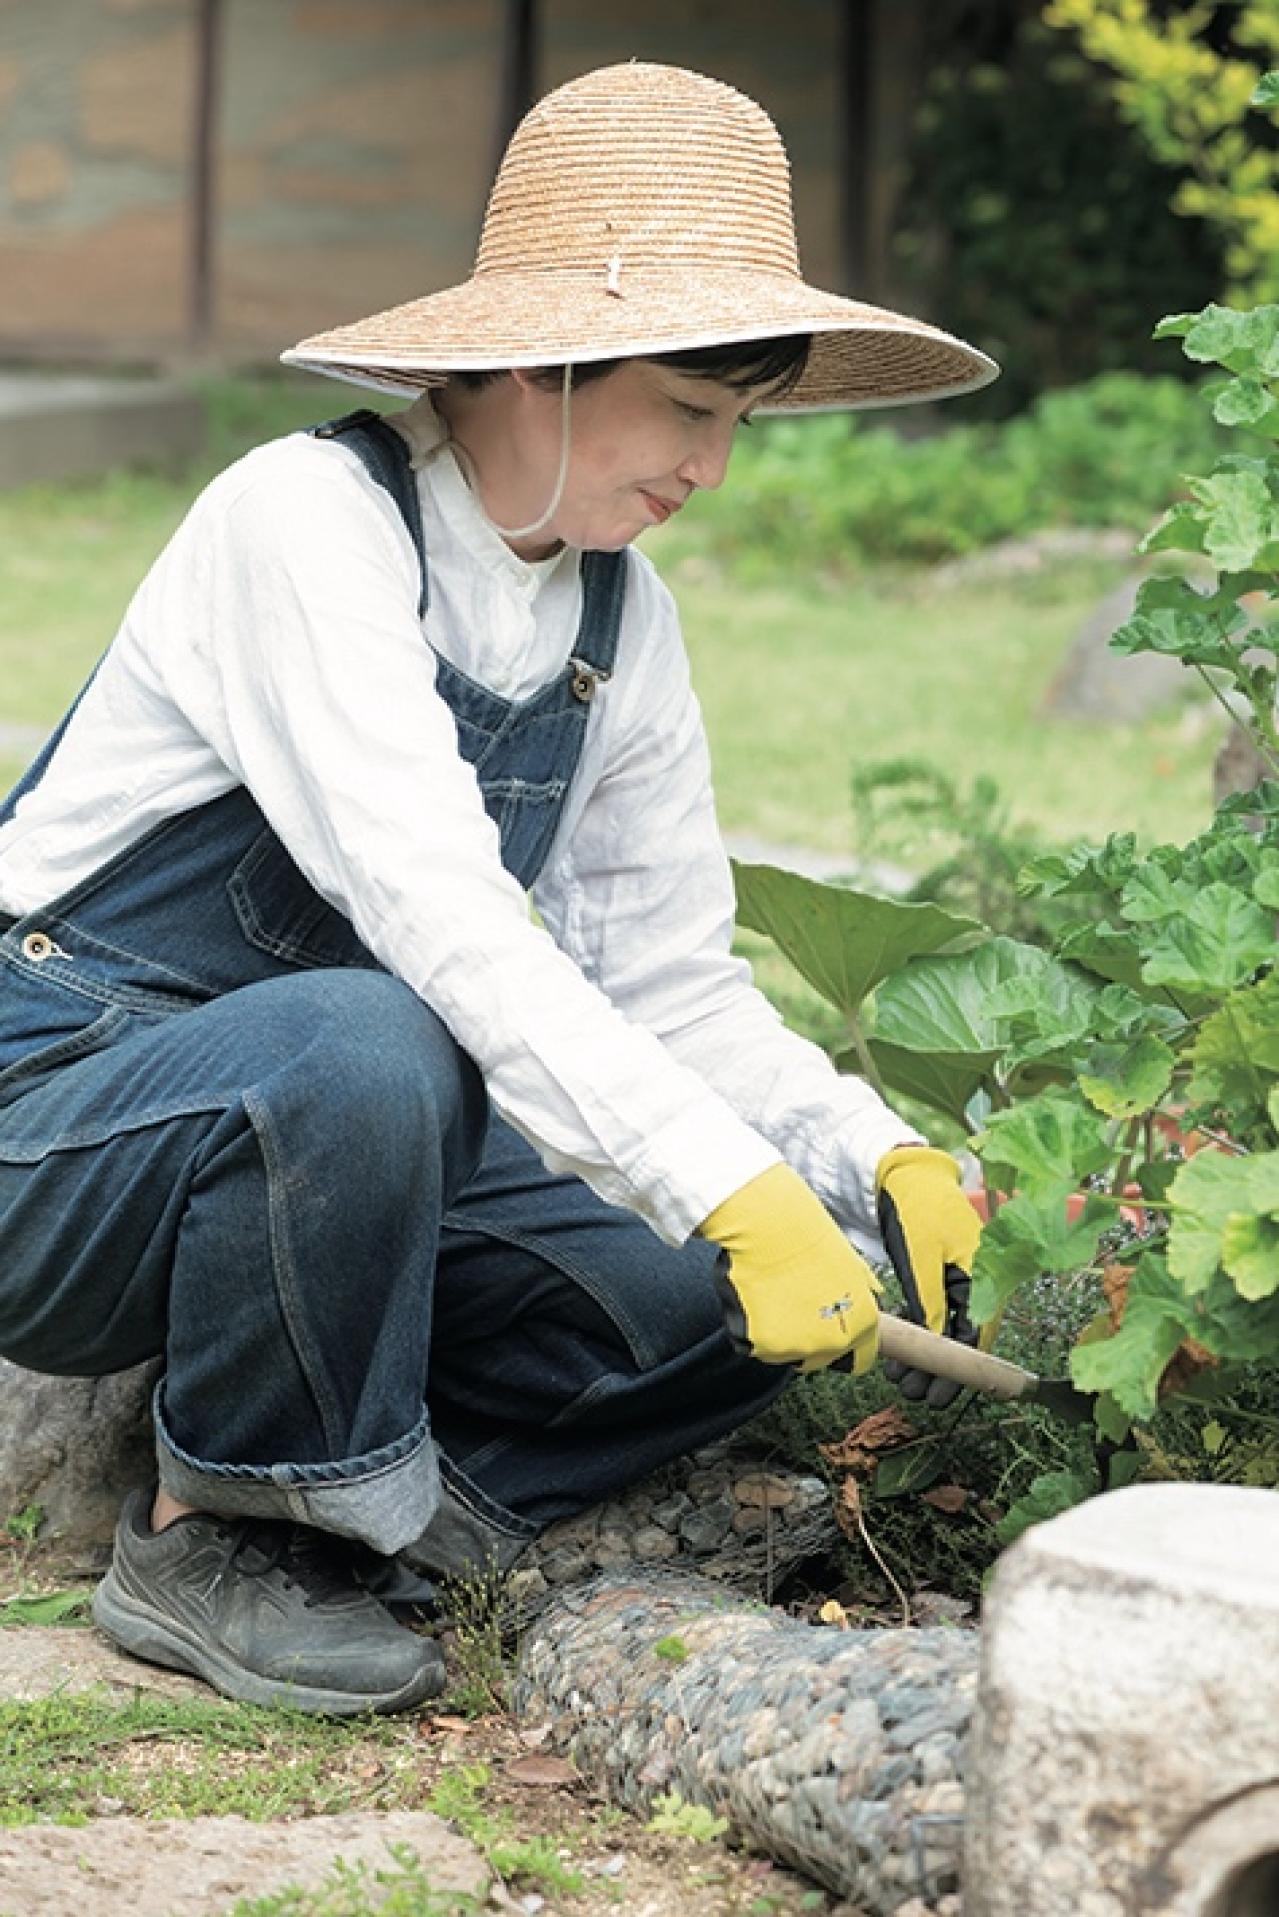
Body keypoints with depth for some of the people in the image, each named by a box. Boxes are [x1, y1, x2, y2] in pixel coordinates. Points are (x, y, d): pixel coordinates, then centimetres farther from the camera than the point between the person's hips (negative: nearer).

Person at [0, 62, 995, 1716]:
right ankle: (212, 1537, -16)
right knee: (368, 1048, -39)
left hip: (313, 1146, 7)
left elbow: (664, 977, 5)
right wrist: (735, 1192, -39)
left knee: (723, 1308, -14)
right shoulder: (309, 519, -20)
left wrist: (879, 1162, -13)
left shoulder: (622, 619, 4)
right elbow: (439, 915, -32)